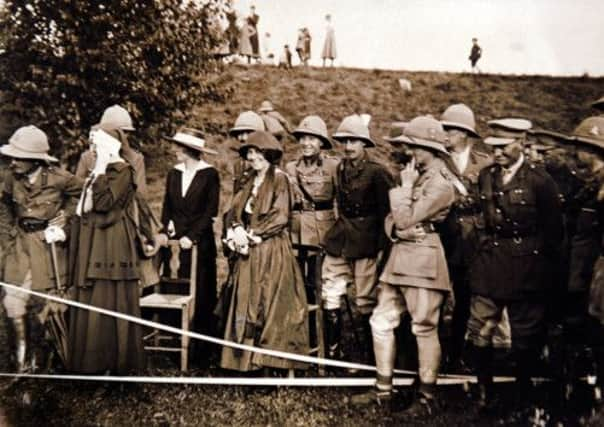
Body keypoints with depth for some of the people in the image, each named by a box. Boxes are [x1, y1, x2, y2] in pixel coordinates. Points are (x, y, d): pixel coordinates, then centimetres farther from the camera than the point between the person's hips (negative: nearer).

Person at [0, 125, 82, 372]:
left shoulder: (59, 178, -14)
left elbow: (80, 193, 4)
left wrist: (66, 215, -1)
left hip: (49, 243, -3)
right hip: (22, 243, 4)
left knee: (41, 301, 3)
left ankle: (36, 354, 21)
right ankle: (22, 353, 11)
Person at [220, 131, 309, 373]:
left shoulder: (279, 179, -3)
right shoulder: (250, 183, 18)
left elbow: (279, 216, -13)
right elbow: (234, 211, 12)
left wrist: (252, 234, -13)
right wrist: (237, 231, -8)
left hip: (272, 252, -7)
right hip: (249, 253, 7)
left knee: (270, 305, -7)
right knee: (246, 304, 5)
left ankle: (269, 362, -3)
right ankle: (248, 359, 10)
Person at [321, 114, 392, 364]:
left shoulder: (377, 172, -8)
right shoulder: (340, 169, 10)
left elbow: (386, 213, -7)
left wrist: (381, 247, -10)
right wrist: (337, 232, 11)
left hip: (365, 244, -6)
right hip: (339, 241, 6)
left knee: (366, 301, 2)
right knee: (330, 297, 4)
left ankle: (367, 356, 15)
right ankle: (332, 353, 15)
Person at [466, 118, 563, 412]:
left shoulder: (540, 180, -8)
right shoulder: (485, 176, 6)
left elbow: (553, 231, -3)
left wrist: (536, 261, 0)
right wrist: (486, 246, 9)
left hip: (526, 272, -4)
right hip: (489, 268, 4)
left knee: (525, 338, 9)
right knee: (478, 334, 2)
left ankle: (523, 396, 27)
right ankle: (484, 392, 19)